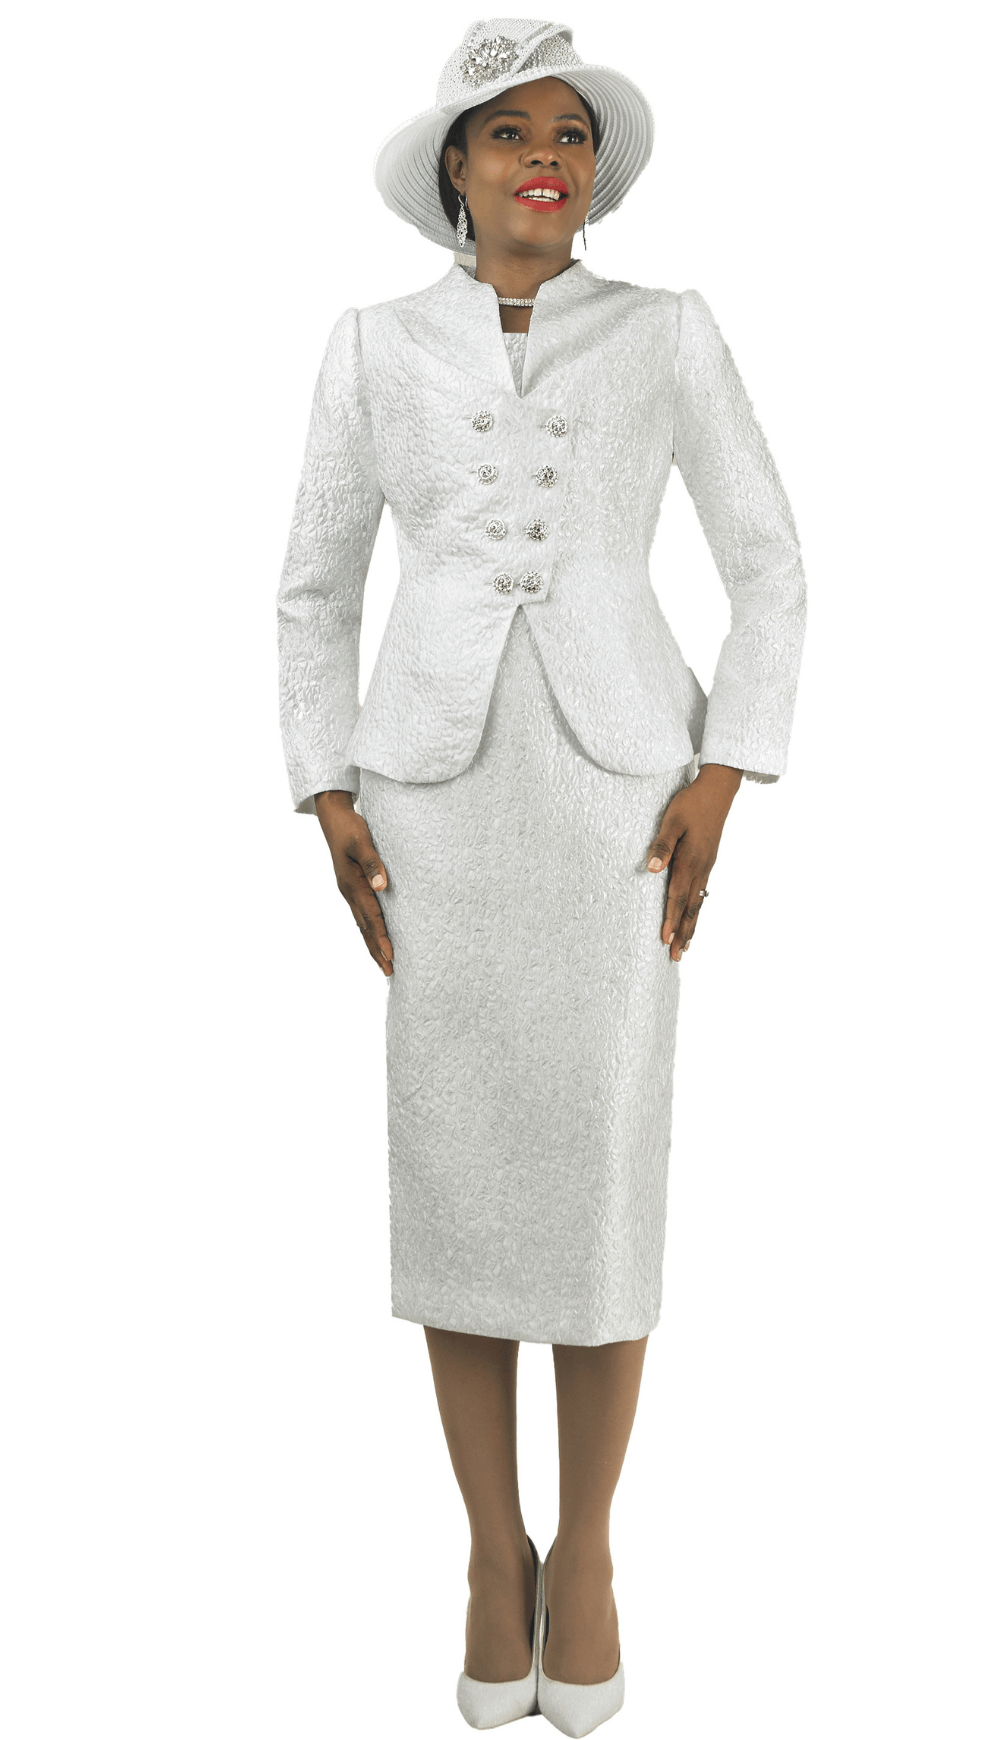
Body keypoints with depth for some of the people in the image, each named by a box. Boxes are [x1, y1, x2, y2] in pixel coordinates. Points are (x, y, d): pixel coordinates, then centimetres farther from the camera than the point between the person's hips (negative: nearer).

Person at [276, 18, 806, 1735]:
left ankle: (585, 1549, 18)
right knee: (455, 1169, 1)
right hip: (437, 782, 1)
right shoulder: (372, 346, 9)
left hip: (616, 776, 0)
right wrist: (329, 806, 0)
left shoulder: (671, 332, 7)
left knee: (605, 1173, -2)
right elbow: (317, 592, 11)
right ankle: (495, 1547, 19)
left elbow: (769, 568, 7)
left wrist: (722, 781, -5)